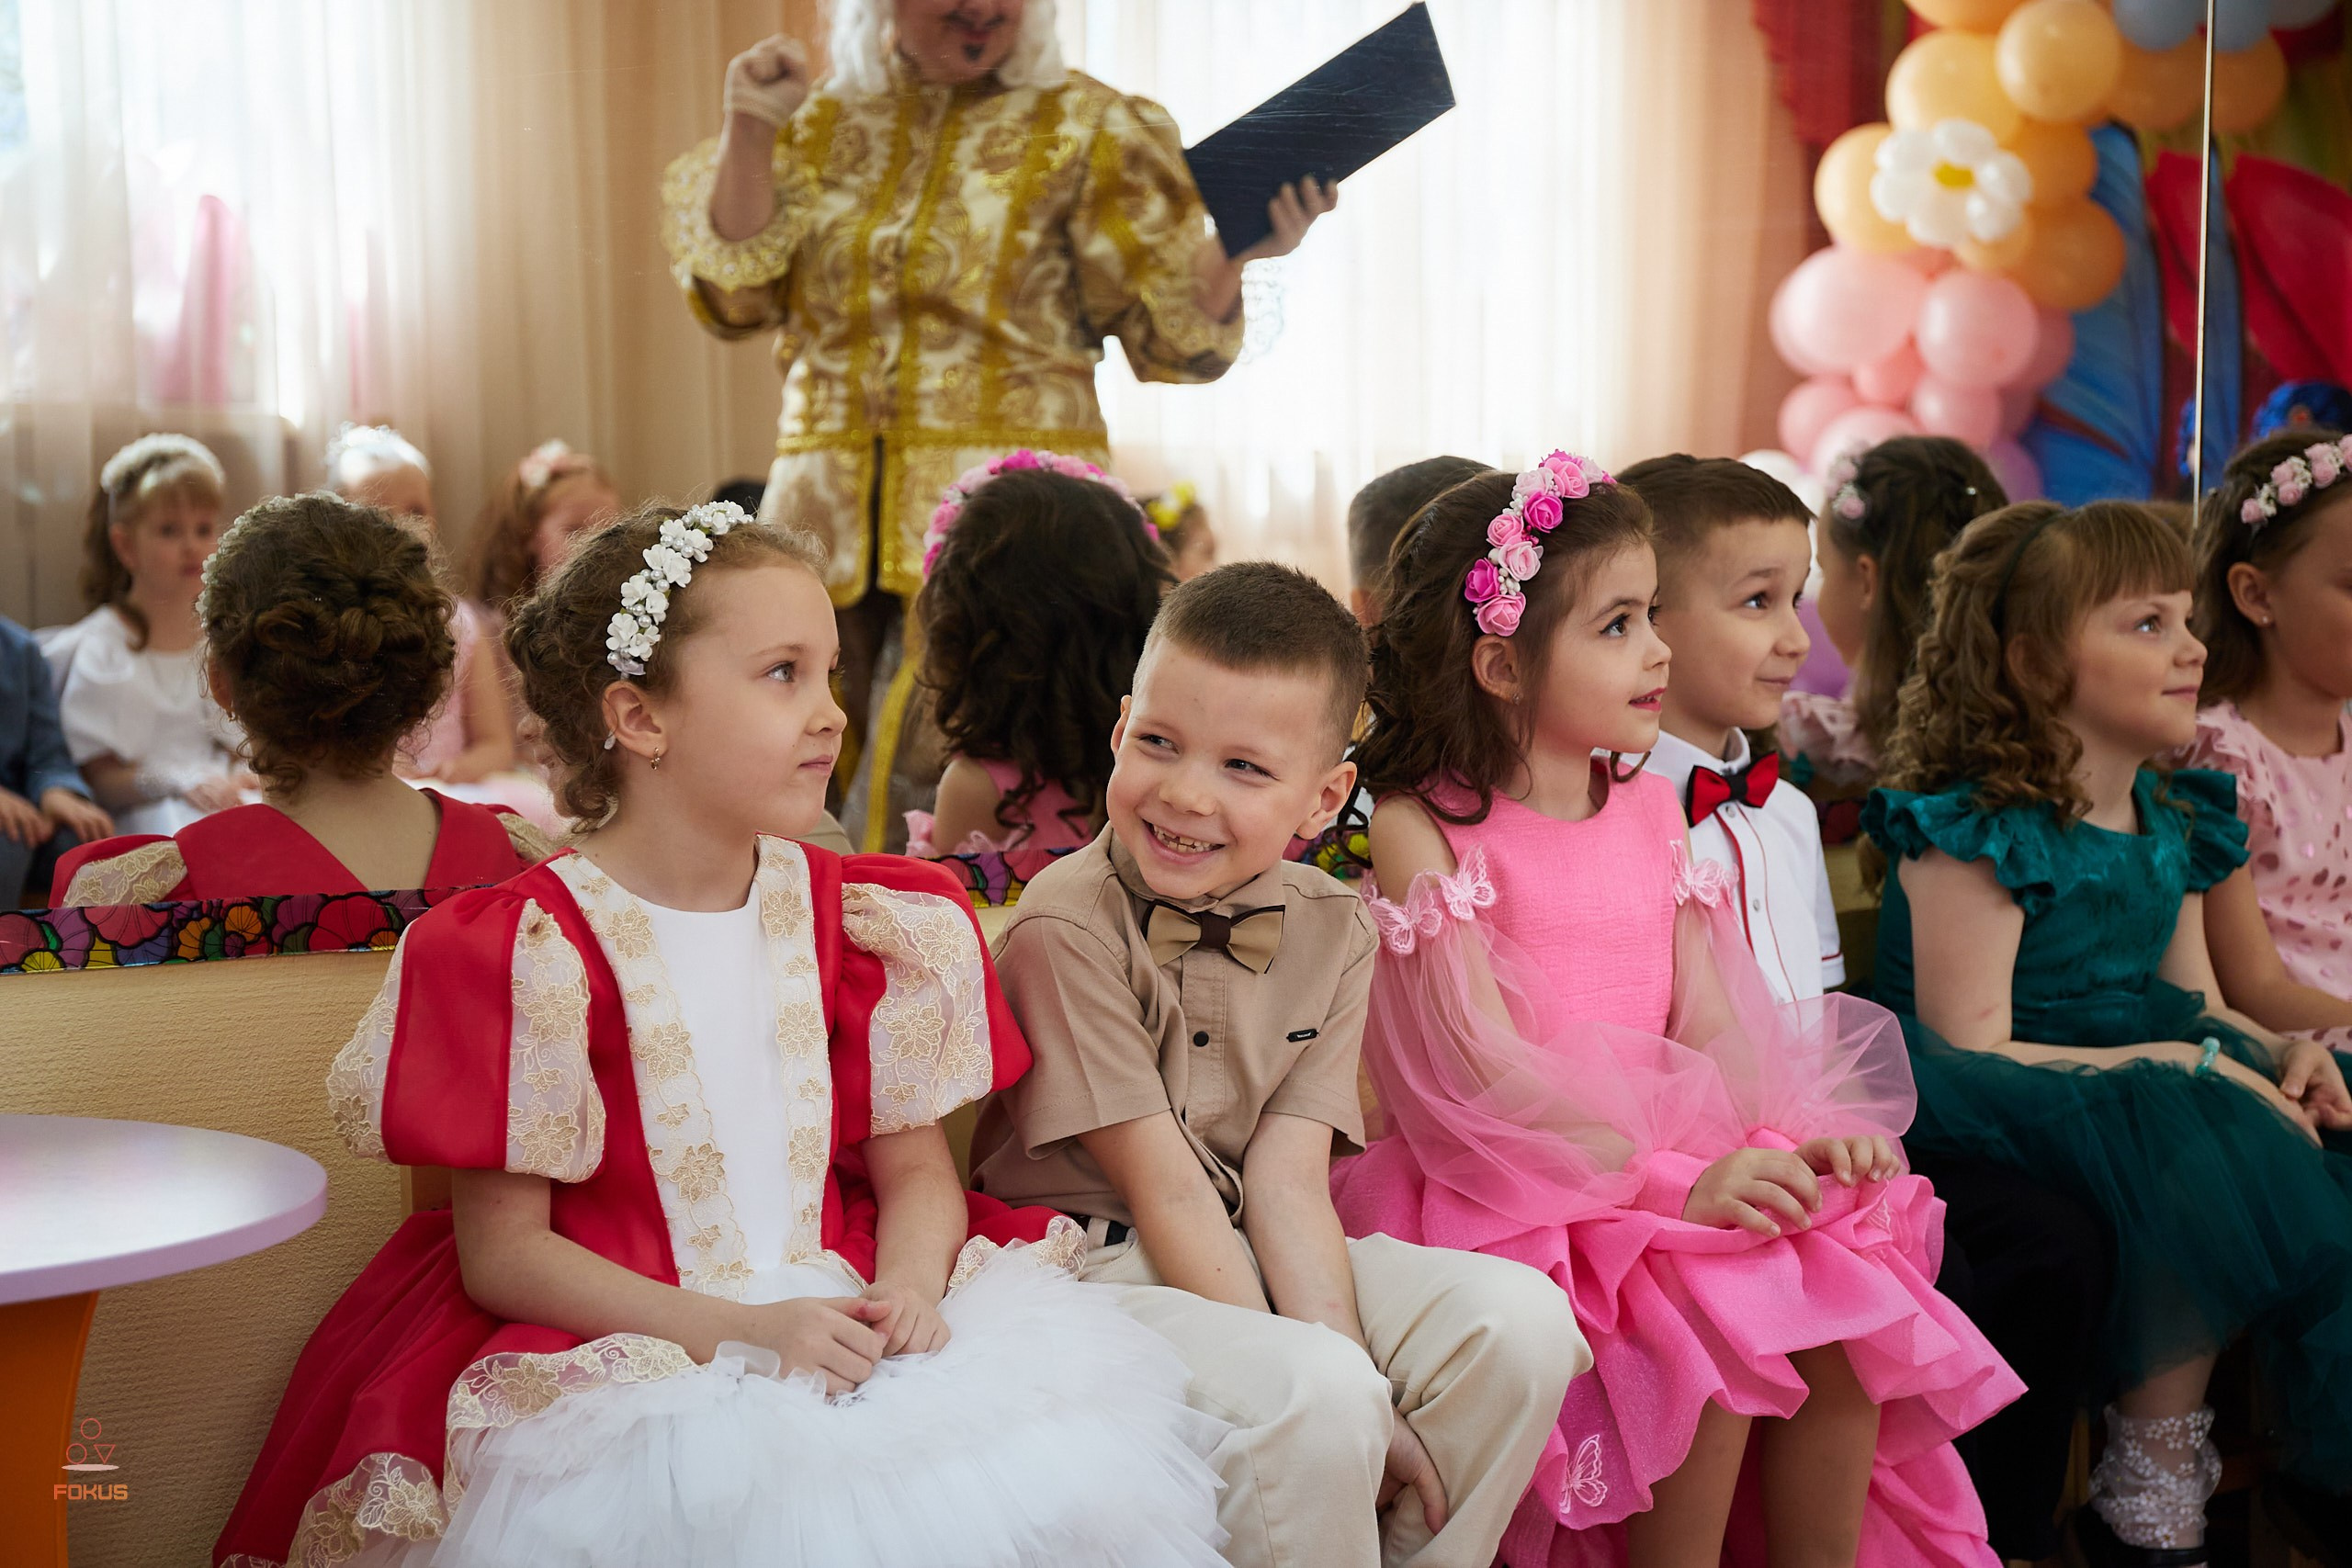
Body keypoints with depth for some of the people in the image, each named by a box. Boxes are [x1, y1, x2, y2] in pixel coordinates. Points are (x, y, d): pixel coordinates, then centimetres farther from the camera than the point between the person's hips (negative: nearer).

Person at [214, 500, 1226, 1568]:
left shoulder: (864, 922, 10)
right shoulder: (534, 950, -6)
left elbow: (915, 1166, 12)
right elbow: (503, 1250, -7)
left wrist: (908, 1287, -12)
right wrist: (741, 1334, -19)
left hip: (837, 1318, 5)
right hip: (624, 1353, -5)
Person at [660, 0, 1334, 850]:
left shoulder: (1085, 129, 4)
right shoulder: (821, 125, 13)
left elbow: (1174, 332, 0)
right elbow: (736, 292, 4)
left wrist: (1239, 253, -19)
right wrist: (748, 131, -5)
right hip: (831, 516, 4)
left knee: (924, 790, -16)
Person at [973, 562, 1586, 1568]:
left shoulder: (1333, 935, 2)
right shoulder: (1066, 927, -15)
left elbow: (1286, 1181, -6)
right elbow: (1167, 1191, -17)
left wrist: (1365, 1386, -20)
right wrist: (1333, 1384, -21)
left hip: (1249, 1257, 6)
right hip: (1095, 1256, -6)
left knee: (1519, 1321, -14)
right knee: (1315, 1400, -31)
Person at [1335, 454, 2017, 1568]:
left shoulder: (1649, 812, 14)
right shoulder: (1418, 828, -7)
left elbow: (1705, 1017, 10)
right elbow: (1483, 1069, -15)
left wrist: (1787, 1131, -10)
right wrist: (1673, 1176, -22)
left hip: (1690, 1159, 6)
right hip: (1519, 1188, -6)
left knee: (1847, 1305, -16)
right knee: (1718, 1329, -27)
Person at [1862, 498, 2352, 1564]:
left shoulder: (2171, 820, 14)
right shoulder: (1981, 827, -13)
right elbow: (1971, 1046, -19)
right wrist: (2186, 1068, -23)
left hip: (2142, 1076, 8)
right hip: (2007, 1112, -8)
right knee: (2208, 1166, -34)